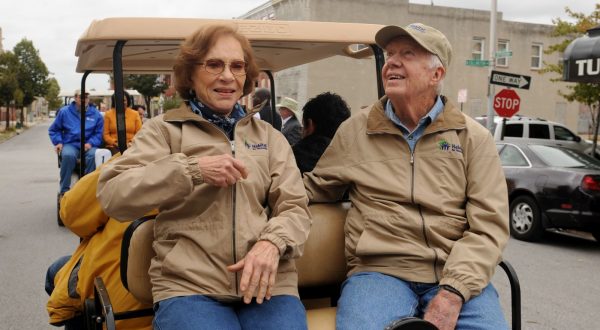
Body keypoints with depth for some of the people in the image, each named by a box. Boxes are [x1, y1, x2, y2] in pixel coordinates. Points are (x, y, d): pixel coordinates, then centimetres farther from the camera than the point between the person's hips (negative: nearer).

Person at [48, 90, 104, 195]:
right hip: (70, 144, 0)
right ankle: (64, 191, -24)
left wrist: (90, 143, -11)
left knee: (93, 155, -35)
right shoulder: (64, 111, 10)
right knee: (68, 155, -35)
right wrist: (58, 142, 2)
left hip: (88, 145, 0)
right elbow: (53, 130, 18)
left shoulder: (95, 114, 9)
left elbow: (99, 133, 7)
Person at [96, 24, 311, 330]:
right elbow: (112, 196, -4)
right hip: (188, 286, -2)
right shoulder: (163, 129, 8)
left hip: (266, 283, 3)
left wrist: (272, 243, -14)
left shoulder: (269, 136, 17)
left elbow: (295, 208, 8)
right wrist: (192, 169, -15)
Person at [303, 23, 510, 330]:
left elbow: (488, 226, 0)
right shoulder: (354, 130, 11)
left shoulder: (474, 138, 7)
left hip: (457, 277, 1)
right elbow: (312, 188, 21)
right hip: (379, 271, 0)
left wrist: (453, 292, -14)